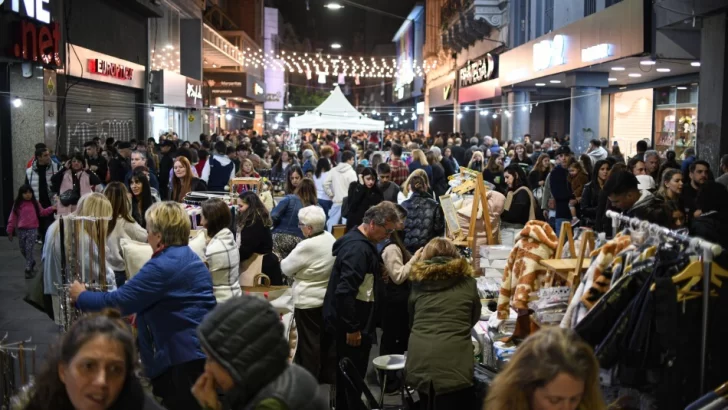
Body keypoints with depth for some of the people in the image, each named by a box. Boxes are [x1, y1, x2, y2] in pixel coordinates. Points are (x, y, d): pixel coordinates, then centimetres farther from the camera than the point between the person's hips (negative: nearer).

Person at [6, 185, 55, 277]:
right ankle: (31, 262, 38)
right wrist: (10, 231, 1)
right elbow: (13, 218, 2)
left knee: (29, 249, -6)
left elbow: (42, 212, 10)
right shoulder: (17, 204, 1)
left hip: (32, 230, -2)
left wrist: (52, 208, -5)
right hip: (21, 230, 2)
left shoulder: (35, 203, 2)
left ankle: (28, 269, -1)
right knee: (23, 250, 13)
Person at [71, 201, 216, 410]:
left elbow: (118, 302, -15)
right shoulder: (187, 256, 12)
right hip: (197, 351, 10)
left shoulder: (164, 266, -19)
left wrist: (81, 296, 1)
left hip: (187, 356, -10)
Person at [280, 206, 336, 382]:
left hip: (308, 300, -8)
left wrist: (289, 267, 8)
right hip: (327, 297, 8)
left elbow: (286, 268, -12)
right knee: (324, 337, 19)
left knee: (309, 341, 5)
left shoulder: (307, 246, -26)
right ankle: (326, 375, 31)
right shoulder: (330, 238, 0)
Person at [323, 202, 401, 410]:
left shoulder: (358, 240, 9)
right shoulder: (358, 248, -24)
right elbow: (345, 291, -29)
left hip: (349, 323, 10)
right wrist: (352, 328, -24)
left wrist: (376, 272, 10)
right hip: (351, 326, -10)